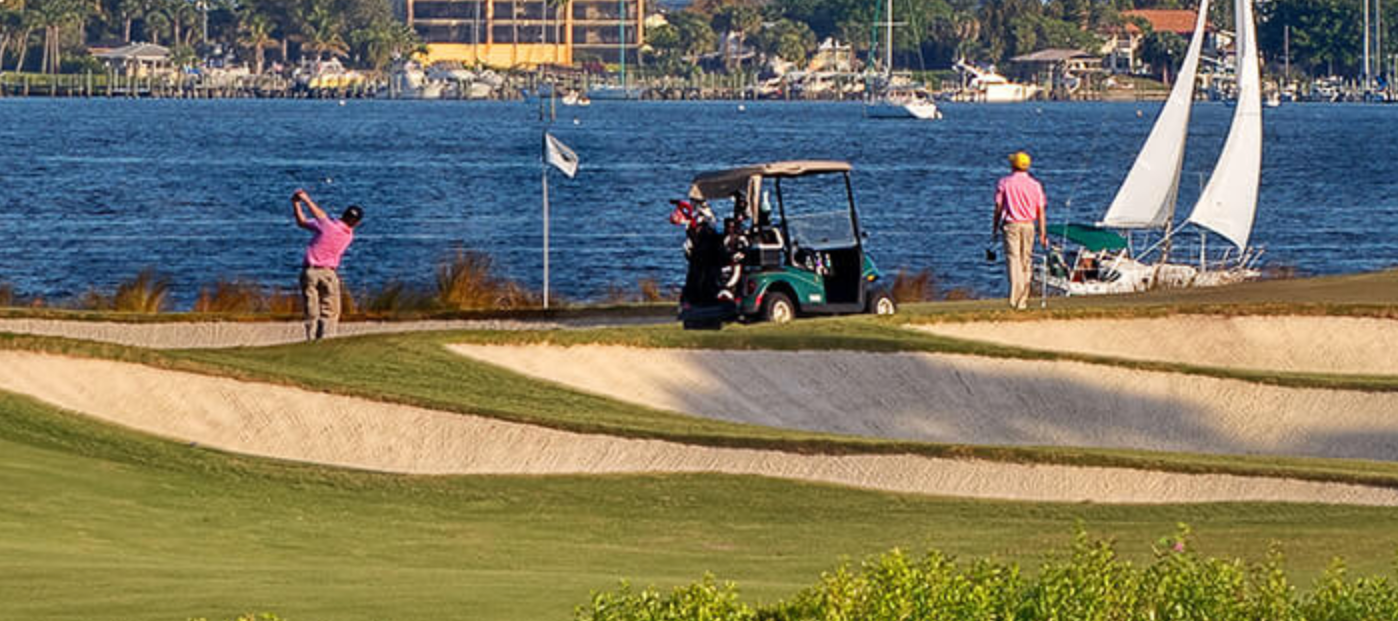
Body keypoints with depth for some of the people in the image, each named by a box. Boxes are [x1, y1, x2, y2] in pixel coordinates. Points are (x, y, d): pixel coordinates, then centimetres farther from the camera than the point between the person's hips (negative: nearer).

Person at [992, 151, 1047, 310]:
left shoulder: (1004, 183, -1)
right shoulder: (1035, 185, 4)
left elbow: (998, 207, -2)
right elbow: (1041, 211, 3)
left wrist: (995, 228, 7)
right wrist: (1043, 234, 6)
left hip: (1011, 224, -2)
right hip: (1028, 225, 2)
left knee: (1013, 259, -9)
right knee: (1026, 261, 10)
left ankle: (1014, 297, -26)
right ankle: (1023, 300, 13)